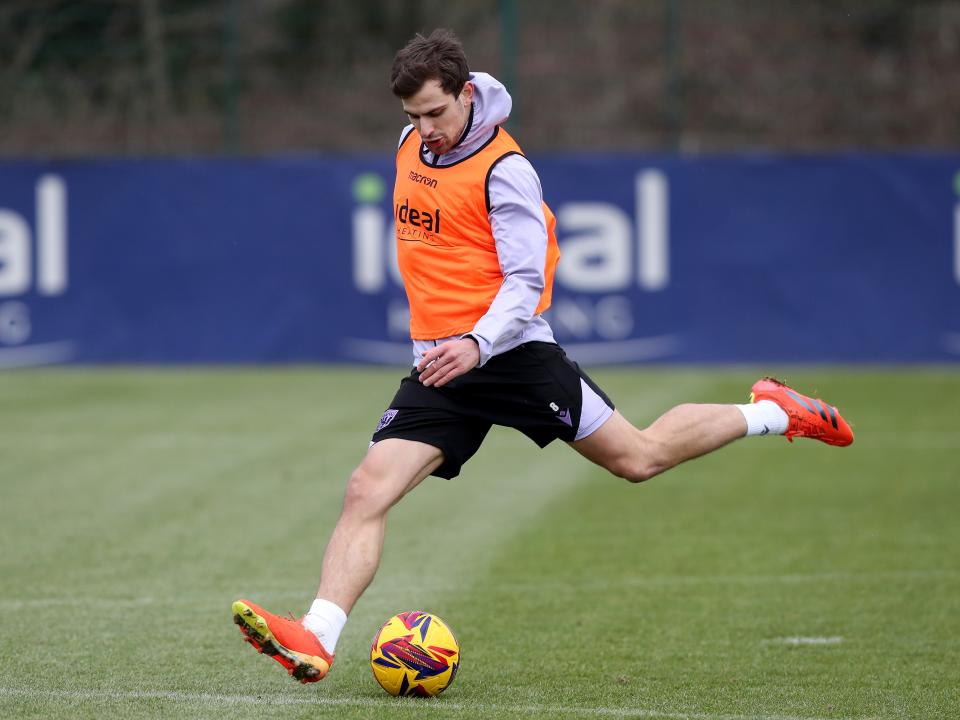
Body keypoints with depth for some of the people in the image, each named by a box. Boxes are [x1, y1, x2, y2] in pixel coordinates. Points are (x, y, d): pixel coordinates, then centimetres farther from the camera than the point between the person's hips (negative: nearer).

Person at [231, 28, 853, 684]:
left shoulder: (504, 169, -13)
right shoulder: (411, 147, 9)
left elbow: (526, 281, -16)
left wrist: (477, 345, -32)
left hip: (509, 351, -6)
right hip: (438, 362, 6)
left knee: (638, 458, 2)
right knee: (368, 493, -13)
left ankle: (773, 413, 24)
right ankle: (317, 642, -23)